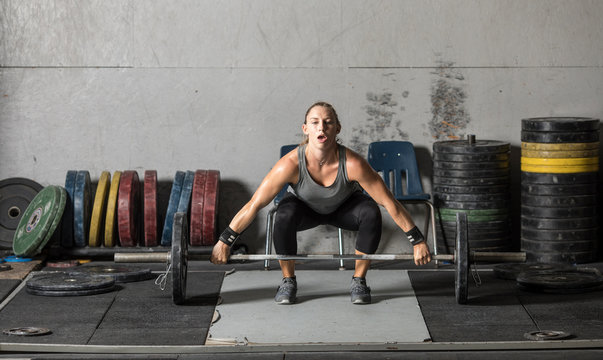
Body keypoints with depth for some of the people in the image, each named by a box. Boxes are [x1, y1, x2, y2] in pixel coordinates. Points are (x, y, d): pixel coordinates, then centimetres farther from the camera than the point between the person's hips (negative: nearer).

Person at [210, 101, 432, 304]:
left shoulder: (352, 164, -36)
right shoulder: (291, 164, -36)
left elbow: (388, 202, -27)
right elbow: (254, 204, -27)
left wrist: (418, 241, -23)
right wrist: (224, 242, -25)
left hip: (344, 208, 1)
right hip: (306, 208, 0)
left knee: (371, 213, -31)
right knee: (284, 215, -33)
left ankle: (358, 281, -9)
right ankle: (288, 281, -9)